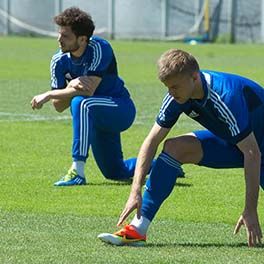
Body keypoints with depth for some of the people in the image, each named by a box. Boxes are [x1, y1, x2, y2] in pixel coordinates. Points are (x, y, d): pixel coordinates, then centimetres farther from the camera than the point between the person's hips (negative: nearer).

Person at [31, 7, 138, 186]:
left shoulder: (99, 48, -24)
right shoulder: (60, 61, -8)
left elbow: (89, 91, -32)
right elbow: (59, 106, -9)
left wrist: (48, 95, -28)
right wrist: (71, 86, -31)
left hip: (122, 108, -7)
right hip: (97, 118, 7)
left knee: (81, 103, -37)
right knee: (116, 173, 13)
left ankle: (77, 172, -37)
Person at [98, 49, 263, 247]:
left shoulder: (226, 98, -36)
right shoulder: (178, 96, -16)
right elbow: (152, 141, -11)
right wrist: (136, 191, -21)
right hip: (231, 141, 6)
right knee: (174, 148, -15)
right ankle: (138, 229, -18)